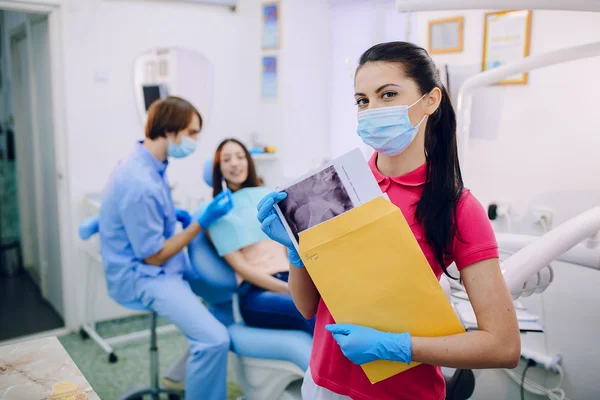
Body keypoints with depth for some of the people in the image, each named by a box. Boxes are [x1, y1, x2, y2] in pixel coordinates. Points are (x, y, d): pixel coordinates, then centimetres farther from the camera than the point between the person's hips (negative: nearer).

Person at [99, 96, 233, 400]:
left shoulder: (151, 166, 4)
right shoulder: (139, 183, -27)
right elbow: (155, 256, -20)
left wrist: (179, 216, 5)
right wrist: (203, 221, -17)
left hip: (162, 261, 10)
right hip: (142, 275, -10)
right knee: (214, 339, -26)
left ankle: (186, 373, 27)